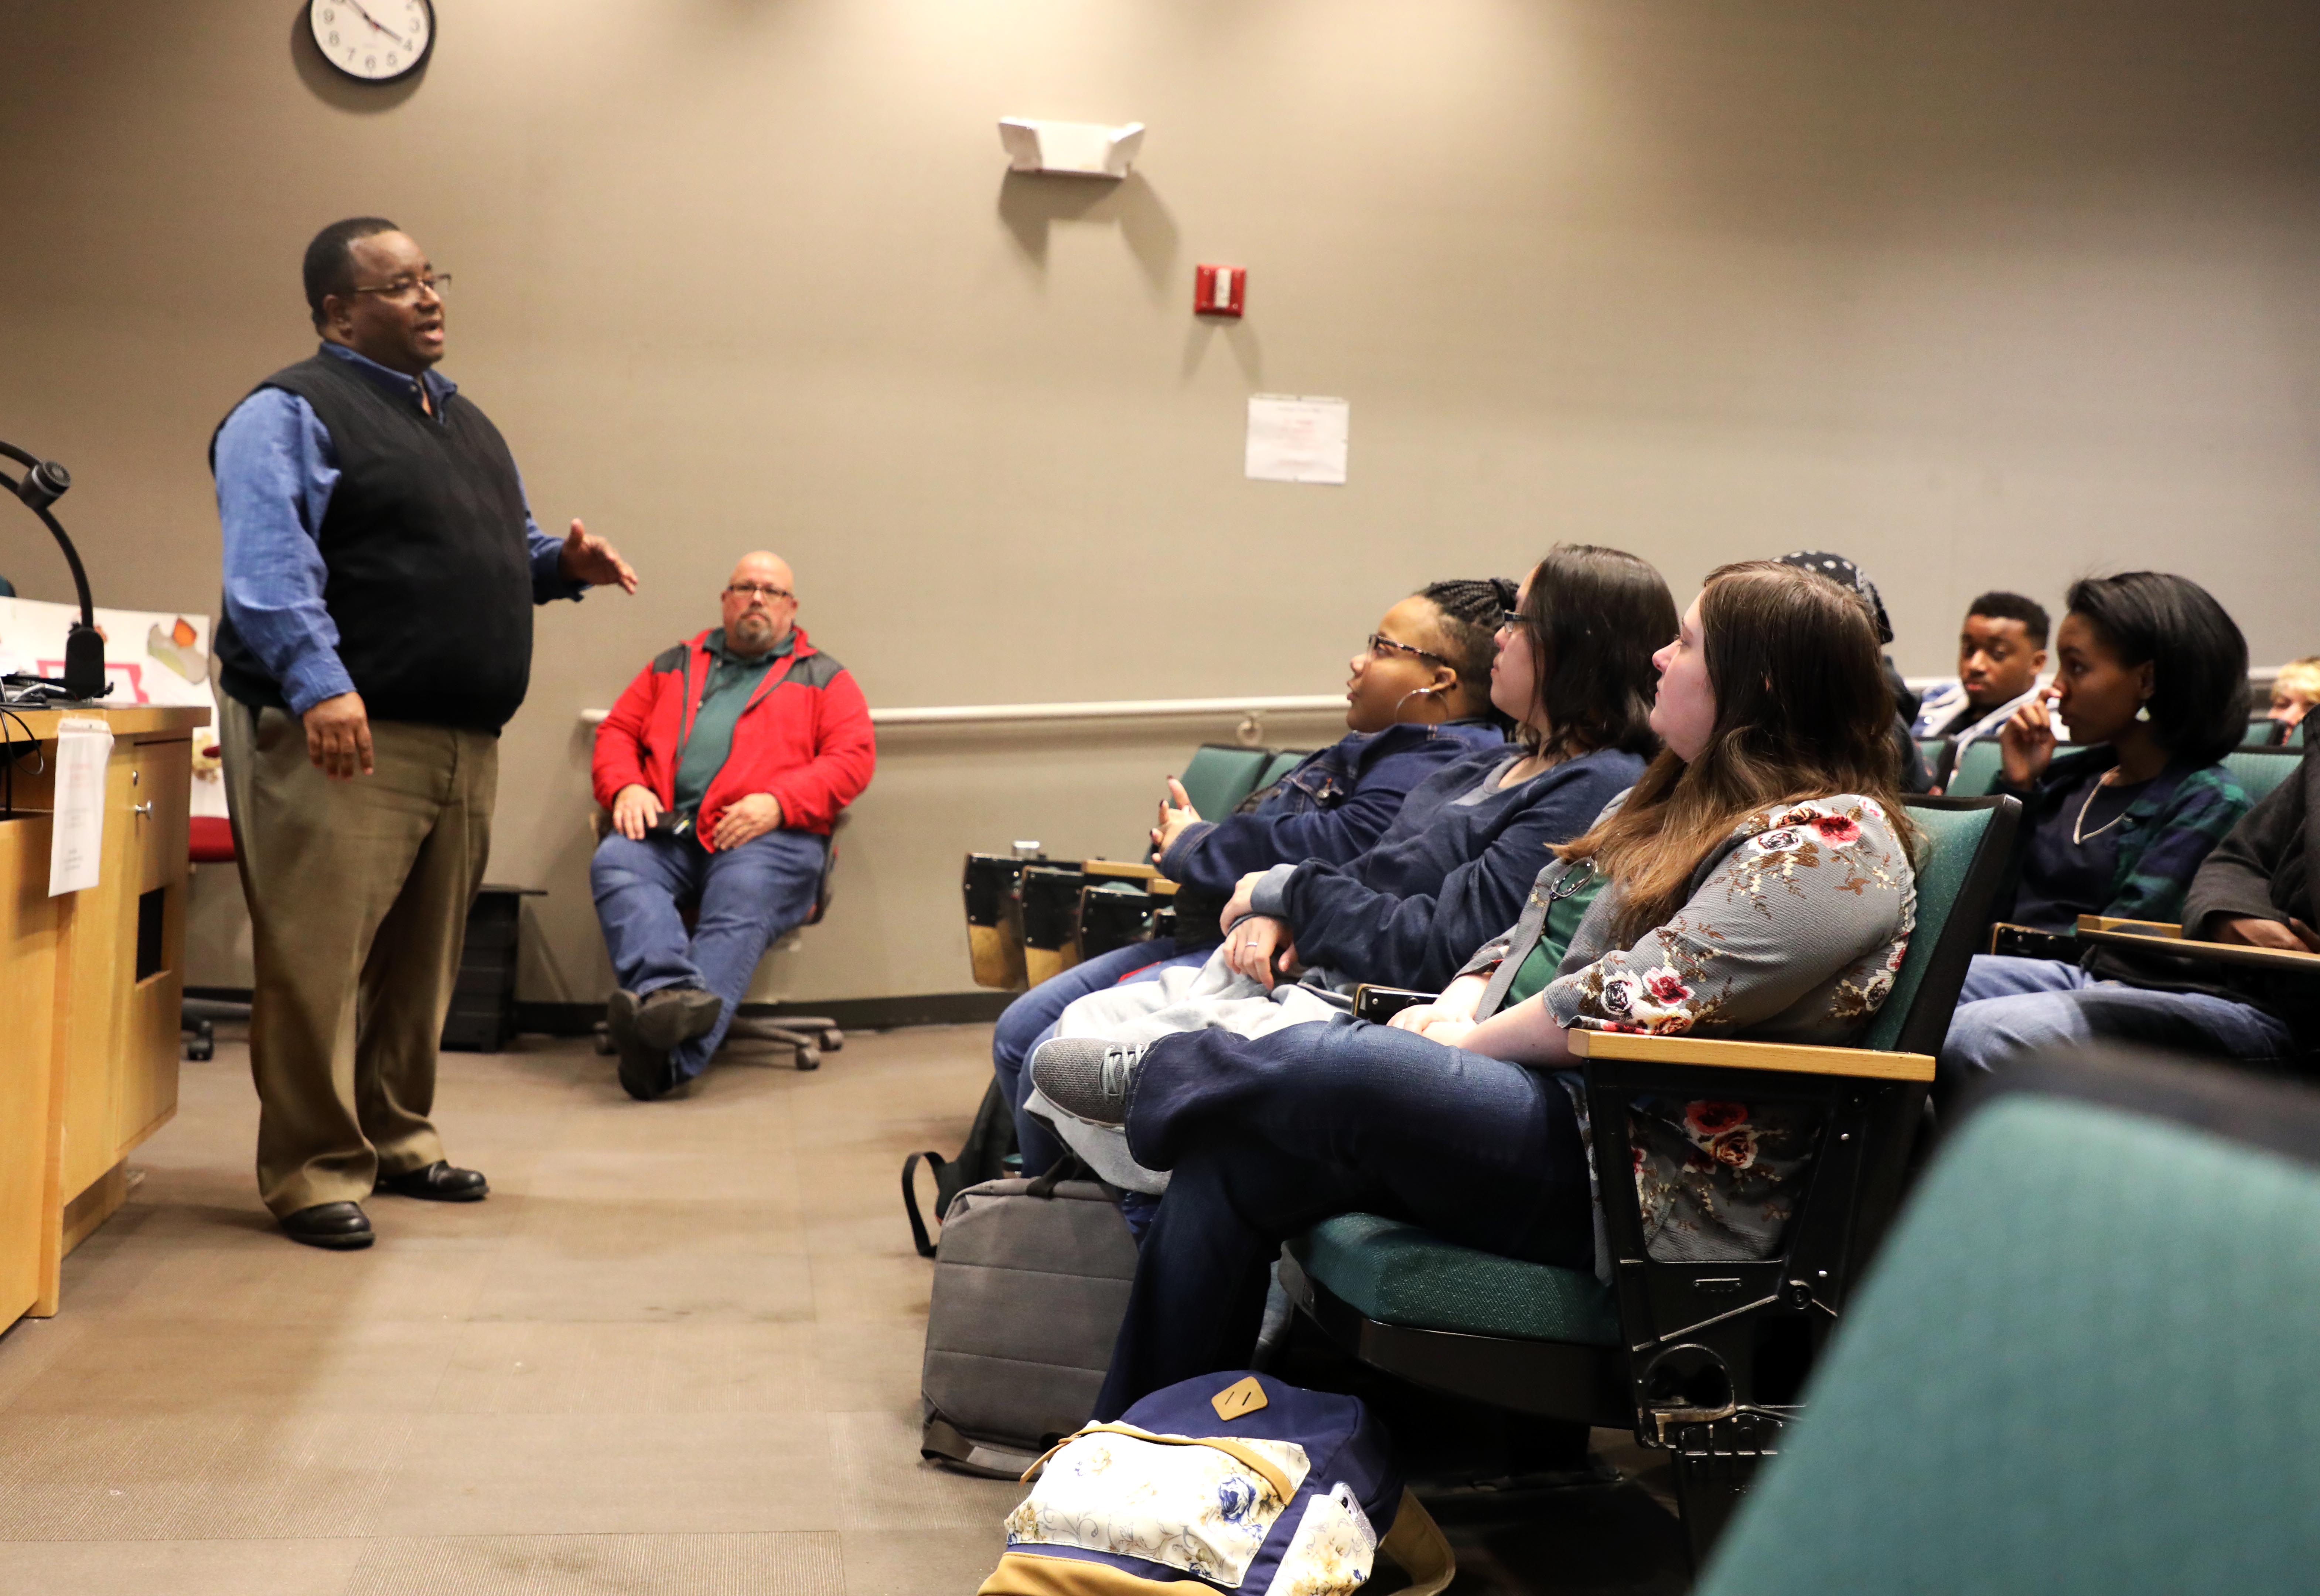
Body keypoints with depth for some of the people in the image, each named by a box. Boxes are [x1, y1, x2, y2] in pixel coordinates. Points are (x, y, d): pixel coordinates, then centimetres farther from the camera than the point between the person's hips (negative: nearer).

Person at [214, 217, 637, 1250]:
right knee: (318, 961, -5)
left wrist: (564, 564, 8)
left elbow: (503, 553, 30)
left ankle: (398, 1139, 26)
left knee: (423, 963, 13)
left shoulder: (466, 423, 23)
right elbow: (269, 562, -18)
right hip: (341, 739, -8)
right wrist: (318, 682, -31)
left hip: (463, 745, 8)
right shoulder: (290, 414, -4)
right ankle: (314, 1170, 4)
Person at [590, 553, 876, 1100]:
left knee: (741, 909, -35)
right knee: (614, 864, -31)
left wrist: (777, 803, -9)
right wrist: (627, 788, 2)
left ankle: (674, 1056, -52)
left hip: (769, 835, -3)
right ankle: (670, 990, -52)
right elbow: (616, 731, 26)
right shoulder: (674, 666, 31)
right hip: (666, 829, 3)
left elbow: (853, 759, 7)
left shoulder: (824, 679, 21)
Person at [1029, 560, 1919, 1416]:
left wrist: (1463, 1045, -8)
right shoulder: (1685, 805, 20)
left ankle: (1159, 1078, 6)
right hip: (1578, 1115, 9)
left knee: (1344, 1067, -26)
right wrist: (1455, 1008, 1)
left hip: (1664, 1197, -9)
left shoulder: (1836, 841, -12)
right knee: (1225, 1164, -9)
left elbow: (1641, 998, -19)